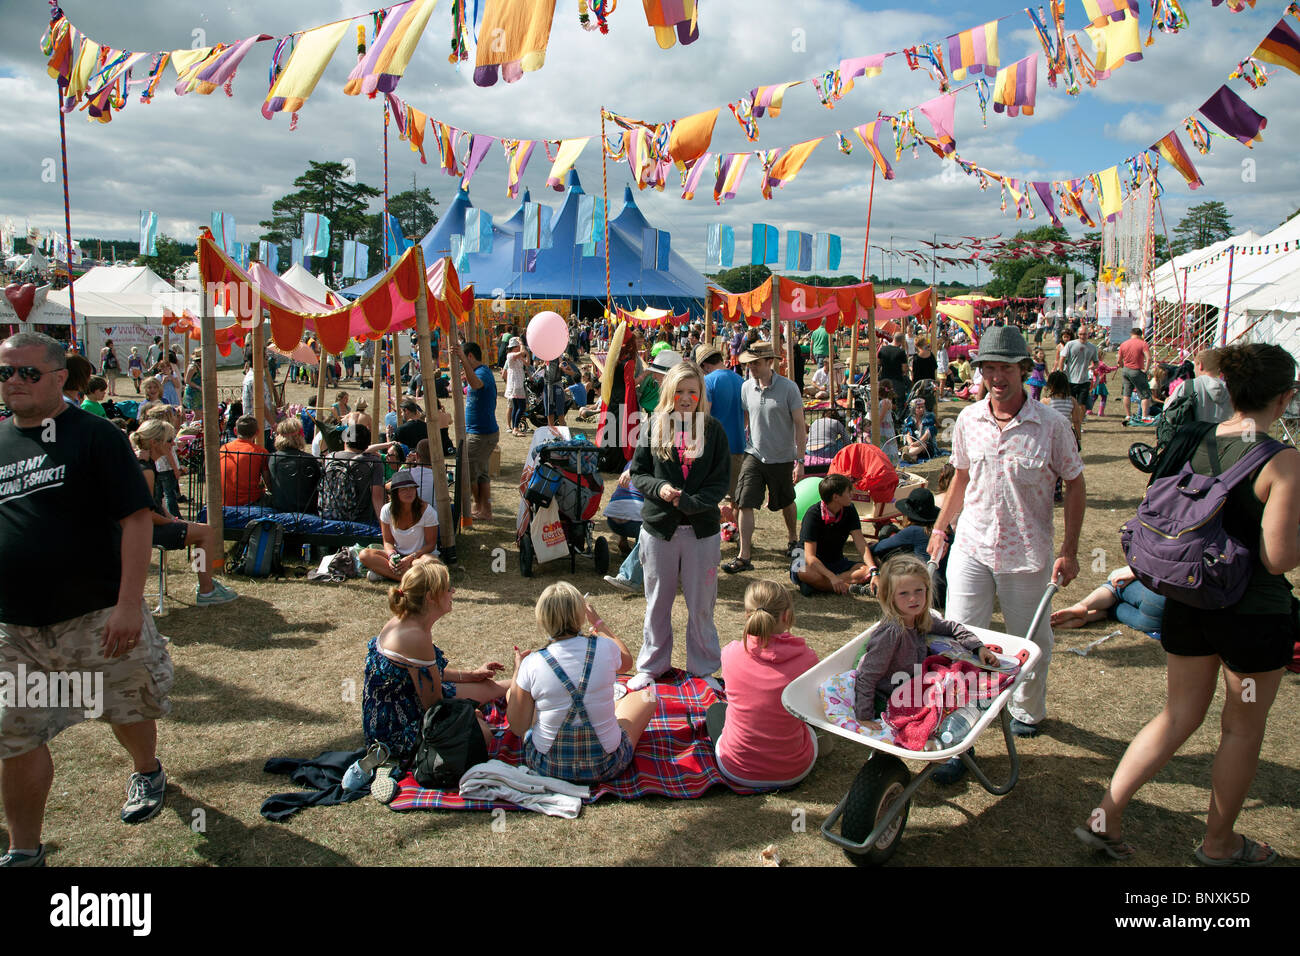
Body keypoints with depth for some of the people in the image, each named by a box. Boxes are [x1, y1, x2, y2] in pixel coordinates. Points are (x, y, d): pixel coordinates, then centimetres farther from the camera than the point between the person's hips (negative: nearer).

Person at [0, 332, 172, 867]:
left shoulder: (95, 436, -7)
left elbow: (136, 519, -13)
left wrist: (129, 604, -19)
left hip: (96, 616, -4)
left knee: (126, 708, 13)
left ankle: (147, 772, 44)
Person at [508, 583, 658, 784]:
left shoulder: (532, 664, -16)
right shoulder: (604, 648, -14)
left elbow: (518, 728, -6)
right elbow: (627, 661, 12)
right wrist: (598, 623, 22)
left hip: (546, 766, 1)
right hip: (606, 767, 0)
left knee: (511, 693, 24)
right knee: (645, 699, 23)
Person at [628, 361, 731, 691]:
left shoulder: (713, 429, -2)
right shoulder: (654, 426, -1)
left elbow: (721, 481, -3)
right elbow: (637, 472, 3)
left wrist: (689, 502, -18)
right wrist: (658, 488, -18)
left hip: (702, 530, 0)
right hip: (659, 527, 1)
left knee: (701, 604, 8)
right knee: (657, 602, 13)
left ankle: (702, 669, 26)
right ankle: (651, 666, 30)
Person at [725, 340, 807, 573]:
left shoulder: (788, 388, -12)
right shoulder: (747, 388, 0)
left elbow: (799, 425, -9)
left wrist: (800, 460, -12)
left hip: (782, 458, -2)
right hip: (754, 455, 3)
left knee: (786, 503, 17)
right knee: (745, 504, -9)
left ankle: (792, 540, 43)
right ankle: (743, 557, -5)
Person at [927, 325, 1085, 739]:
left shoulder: (1051, 425, -10)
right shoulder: (969, 419, 0)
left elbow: (1075, 486, -2)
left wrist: (1069, 551, -6)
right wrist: (940, 526, 15)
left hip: (1027, 552, -2)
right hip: (972, 545, 2)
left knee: (1030, 641, 14)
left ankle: (1028, 710, 39)